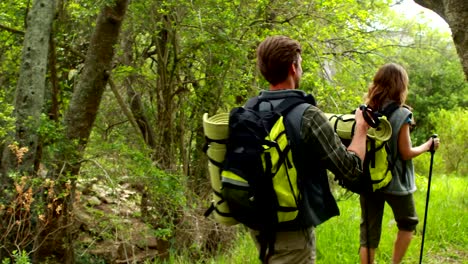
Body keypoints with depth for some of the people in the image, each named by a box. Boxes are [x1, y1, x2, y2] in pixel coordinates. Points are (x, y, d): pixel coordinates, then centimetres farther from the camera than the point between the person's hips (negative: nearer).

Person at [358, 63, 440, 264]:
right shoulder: (400, 114, -13)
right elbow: (406, 153, -11)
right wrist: (428, 146, 3)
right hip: (395, 182, -4)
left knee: (368, 234, 7)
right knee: (407, 224, 21)